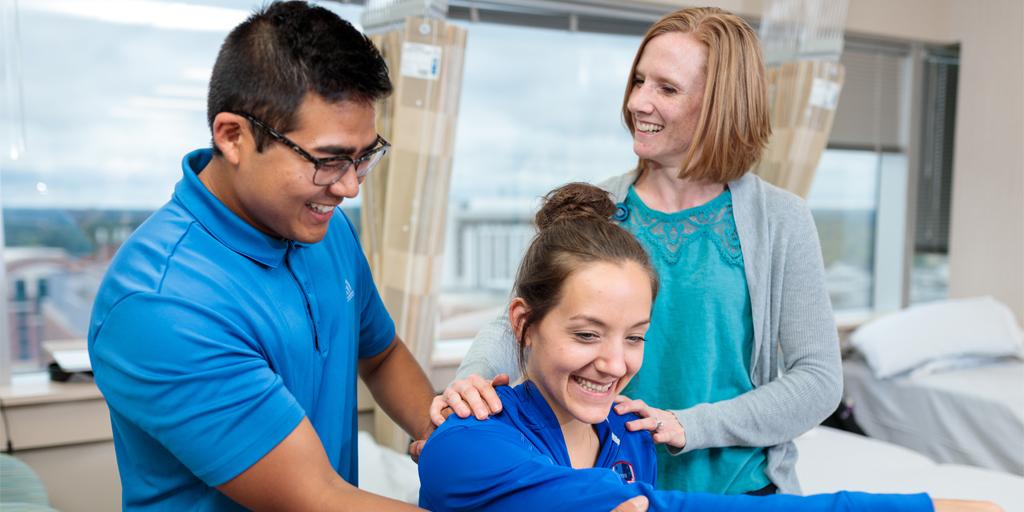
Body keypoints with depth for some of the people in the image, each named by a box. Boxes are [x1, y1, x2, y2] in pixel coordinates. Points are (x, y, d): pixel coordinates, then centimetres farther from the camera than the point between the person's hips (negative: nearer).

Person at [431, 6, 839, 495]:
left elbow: (818, 379, -9)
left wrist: (688, 427, -21)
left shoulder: (780, 221, -9)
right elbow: (518, 324, -8)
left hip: (741, 489, -2)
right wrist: (471, 377, -30)